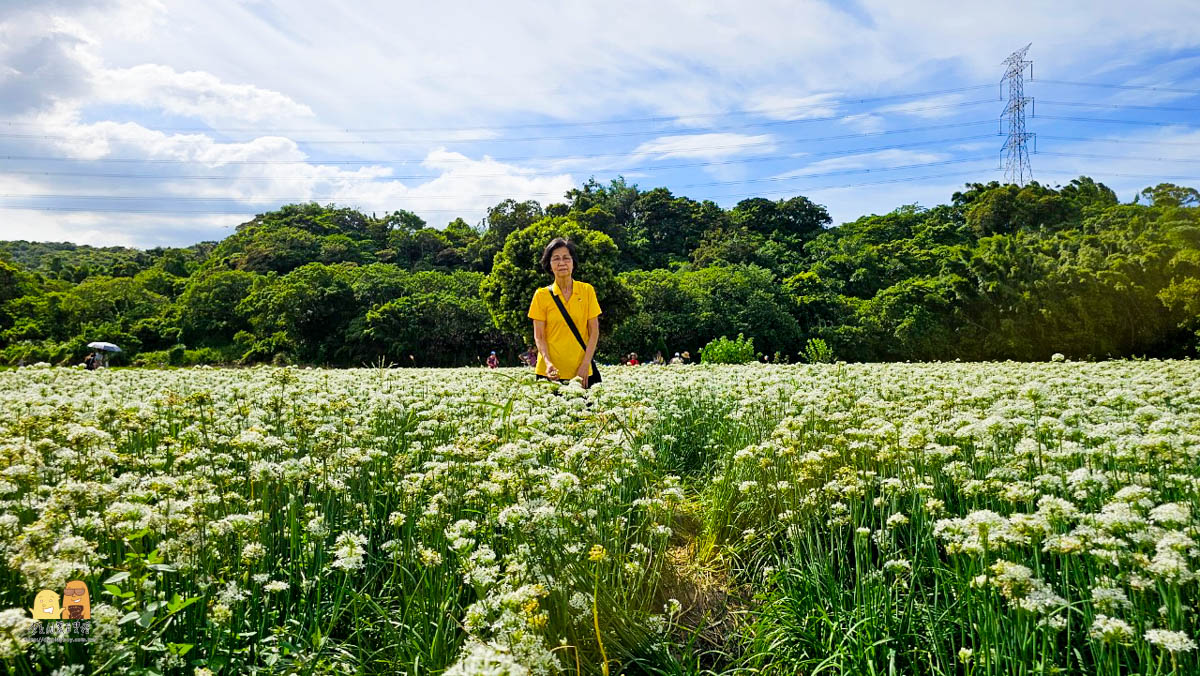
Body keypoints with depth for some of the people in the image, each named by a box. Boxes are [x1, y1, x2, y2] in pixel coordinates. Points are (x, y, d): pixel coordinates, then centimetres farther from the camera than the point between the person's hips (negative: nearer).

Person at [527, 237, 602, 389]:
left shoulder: (587, 291, 2)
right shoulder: (542, 295, 1)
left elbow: (594, 332, 2)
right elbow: (539, 336, 0)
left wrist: (585, 365, -8)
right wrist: (548, 362, -16)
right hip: (551, 372, -1)